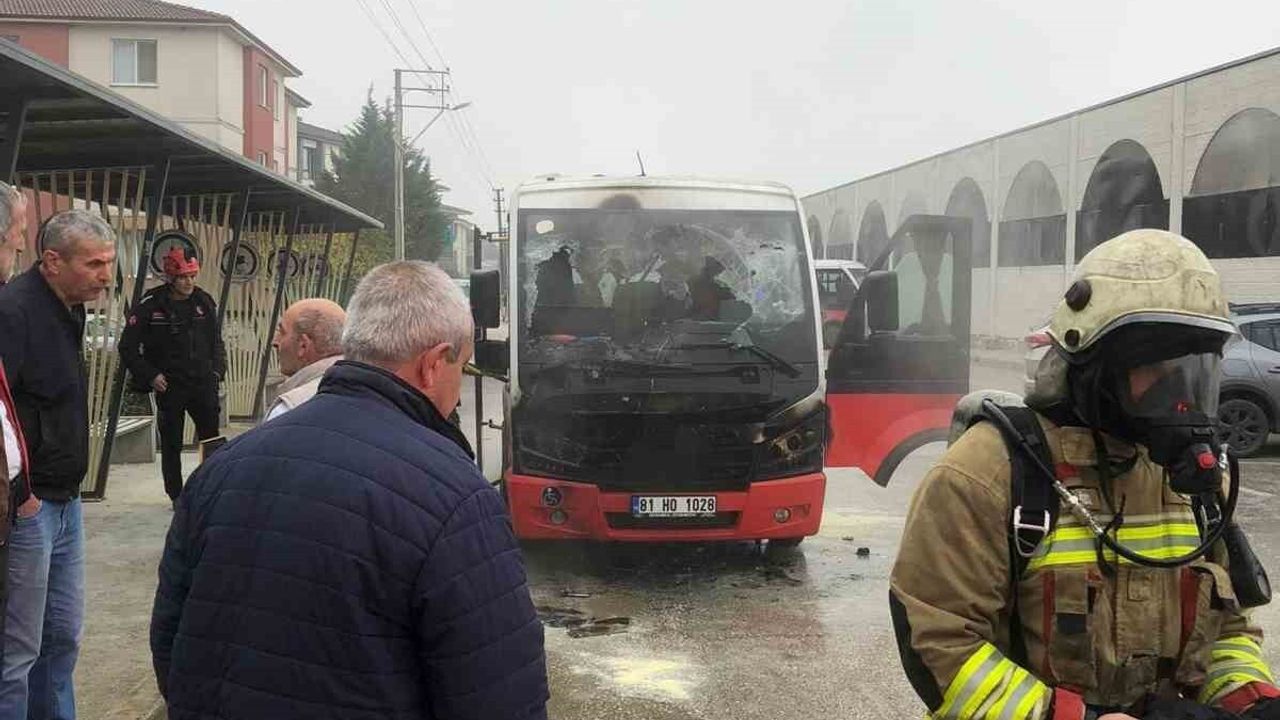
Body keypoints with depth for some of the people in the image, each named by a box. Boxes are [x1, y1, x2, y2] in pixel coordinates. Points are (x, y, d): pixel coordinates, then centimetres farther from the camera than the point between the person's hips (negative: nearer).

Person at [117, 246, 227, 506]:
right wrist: (150, 376, -8)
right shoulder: (151, 306, -8)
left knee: (211, 437, 5)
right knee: (171, 443, 6)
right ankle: (176, 495, 17)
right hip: (169, 387, -3)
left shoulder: (204, 302, 5)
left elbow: (216, 341, 17)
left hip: (203, 383, 3)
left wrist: (217, 370, 6)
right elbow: (128, 348, -3)